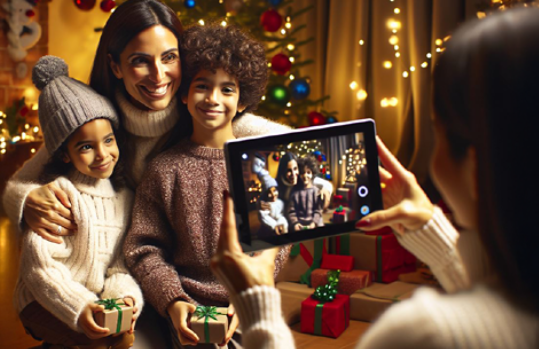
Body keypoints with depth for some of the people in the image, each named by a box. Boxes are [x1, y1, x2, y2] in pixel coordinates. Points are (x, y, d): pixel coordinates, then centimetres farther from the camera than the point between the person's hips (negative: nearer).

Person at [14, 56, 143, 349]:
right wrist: (79, 308, -29)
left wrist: (126, 296, -16)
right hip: (46, 303, -7)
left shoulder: (123, 195, 7)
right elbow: (40, 267, -18)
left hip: (99, 300, 7)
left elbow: (121, 263, 5)